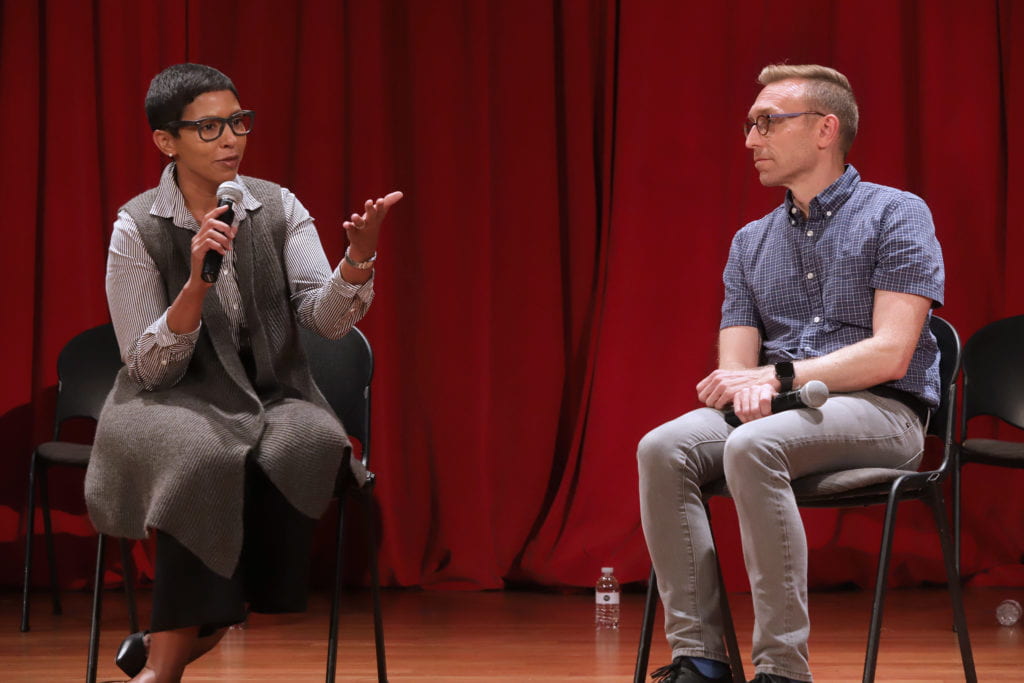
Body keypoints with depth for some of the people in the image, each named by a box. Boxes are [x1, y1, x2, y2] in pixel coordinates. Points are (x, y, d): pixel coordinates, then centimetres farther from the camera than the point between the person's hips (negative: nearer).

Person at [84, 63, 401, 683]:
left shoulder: (279, 209, 2)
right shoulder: (138, 228, -5)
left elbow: (326, 319, -9)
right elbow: (149, 367, -9)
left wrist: (358, 259, -29)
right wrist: (197, 283, -24)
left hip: (274, 398, 3)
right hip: (175, 403, -3)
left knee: (305, 445, -31)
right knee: (204, 455, -36)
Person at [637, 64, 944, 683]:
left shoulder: (896, 216, -2)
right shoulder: (751, 242, 18)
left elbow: (890, 354, -12)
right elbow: (736, 362, 9)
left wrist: (777, 376, -17)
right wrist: (748, 388, -17)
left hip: (881, 409, -6)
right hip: (775, 411, 6)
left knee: (753, 447, -36)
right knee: (662, 450, -23)